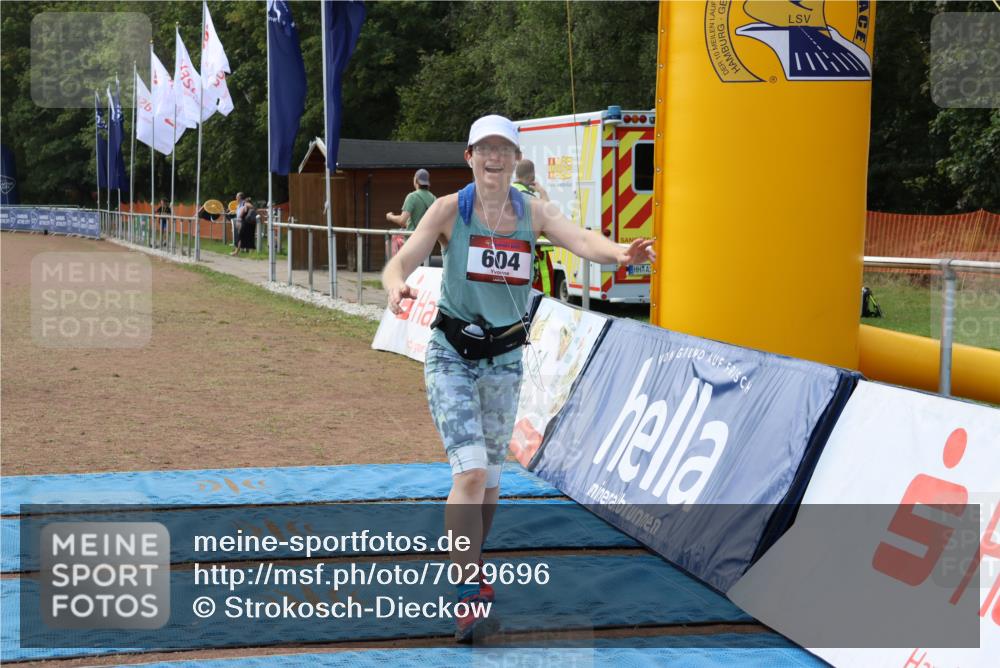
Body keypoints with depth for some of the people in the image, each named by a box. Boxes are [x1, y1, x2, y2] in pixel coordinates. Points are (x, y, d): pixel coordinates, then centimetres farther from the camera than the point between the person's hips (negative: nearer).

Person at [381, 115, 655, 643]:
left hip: (504, 358, 4)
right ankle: (471, 597, -14)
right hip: (451, 355, -4)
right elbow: (401, 263, -15)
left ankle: (466, 568, 37)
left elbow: (581, 241, -16)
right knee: (470, 470, -18)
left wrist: (620, 252, -38)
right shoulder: (450, 209, -7)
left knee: (490, 475, 14)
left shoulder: (533, 213, 1)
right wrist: (396, 287, -40)